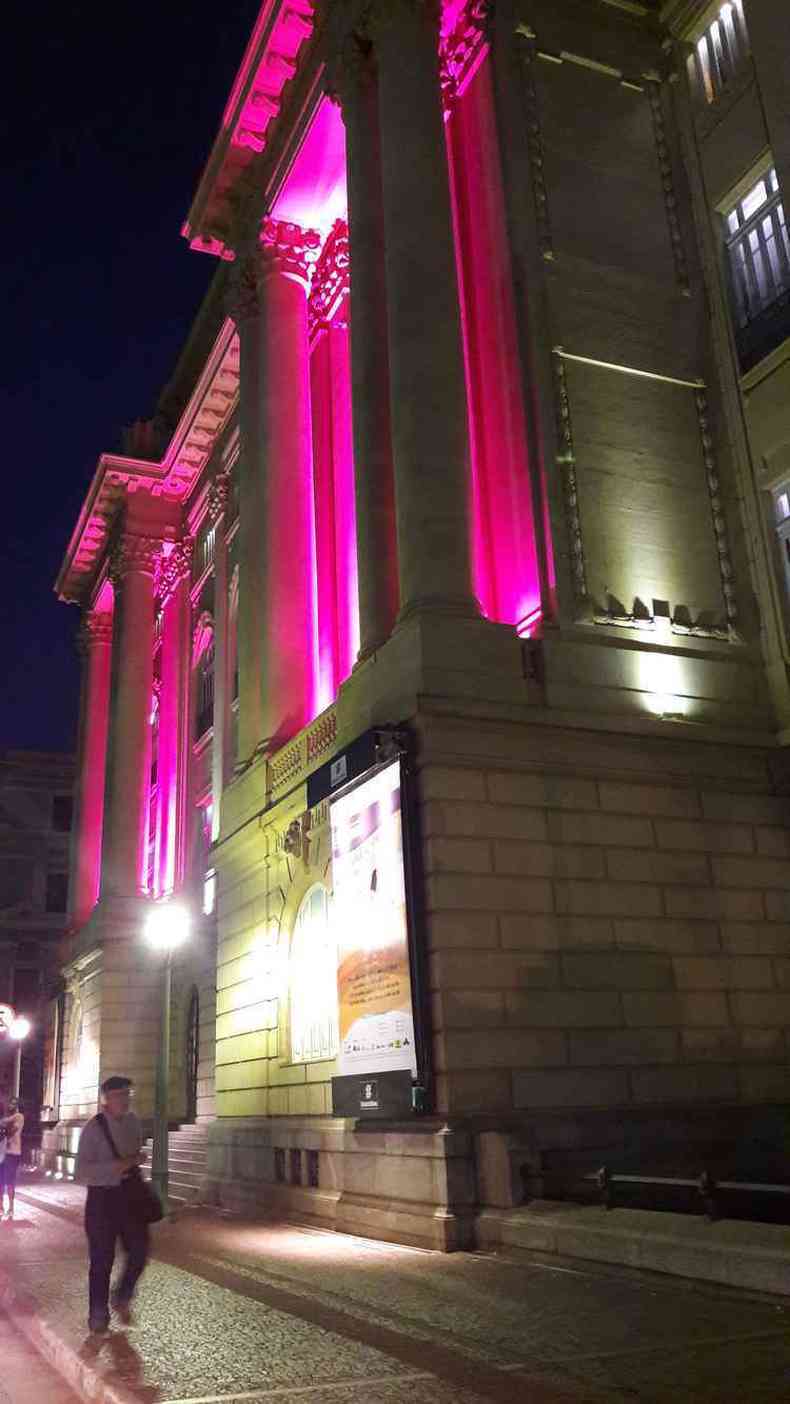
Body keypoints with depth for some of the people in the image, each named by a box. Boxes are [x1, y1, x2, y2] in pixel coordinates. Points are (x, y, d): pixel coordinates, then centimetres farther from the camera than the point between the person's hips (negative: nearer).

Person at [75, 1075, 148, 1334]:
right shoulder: (93, 1128, -15)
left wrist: (135, 1162, 5)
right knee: (102, 1259, 3)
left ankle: (122, 1298, 31)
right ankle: (98, 1315, 22)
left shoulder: (133, 1122, 3)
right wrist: (116, 1166, -28)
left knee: (139, 1250, 6)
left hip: (130, 1194, 5)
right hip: (102, 1197, -5)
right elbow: (81, 1172, -21)